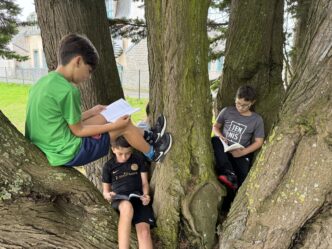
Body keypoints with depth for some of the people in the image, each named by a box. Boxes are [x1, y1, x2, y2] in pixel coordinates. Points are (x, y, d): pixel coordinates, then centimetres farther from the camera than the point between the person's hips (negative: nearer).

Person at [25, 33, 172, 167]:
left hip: (46, 147, 9)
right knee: (125, 124, 3)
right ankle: (153, 154, 29)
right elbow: (78, 131, -14)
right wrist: (114, 126, -7)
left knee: (103, 117, 20)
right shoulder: (67, 90, -22)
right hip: (67, 153, -9)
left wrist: (91, 112, 20)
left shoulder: (44, 81, 5)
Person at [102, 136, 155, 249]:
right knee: (127, 207, -41)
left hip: (138, 196, 1)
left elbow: (144, 182, 13)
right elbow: (105, 191, 17)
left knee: (144, 230, -26)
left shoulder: (138, 160, 12)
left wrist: (146, 195, -9)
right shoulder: (108, 166, 12)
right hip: (119, 198, 0)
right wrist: (108, 195, -8)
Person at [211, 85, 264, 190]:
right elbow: (215, 126, 12)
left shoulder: (257, 119, 0)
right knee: (215, 140, -34)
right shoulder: (227, 111, 3)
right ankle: (229, 173, -40)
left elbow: (258, 142, 1)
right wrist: (219, 135, -11)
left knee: (241, 179, -29)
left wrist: (243, 152, -15)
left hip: (240, 154, -1)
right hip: (223, 150, 2)